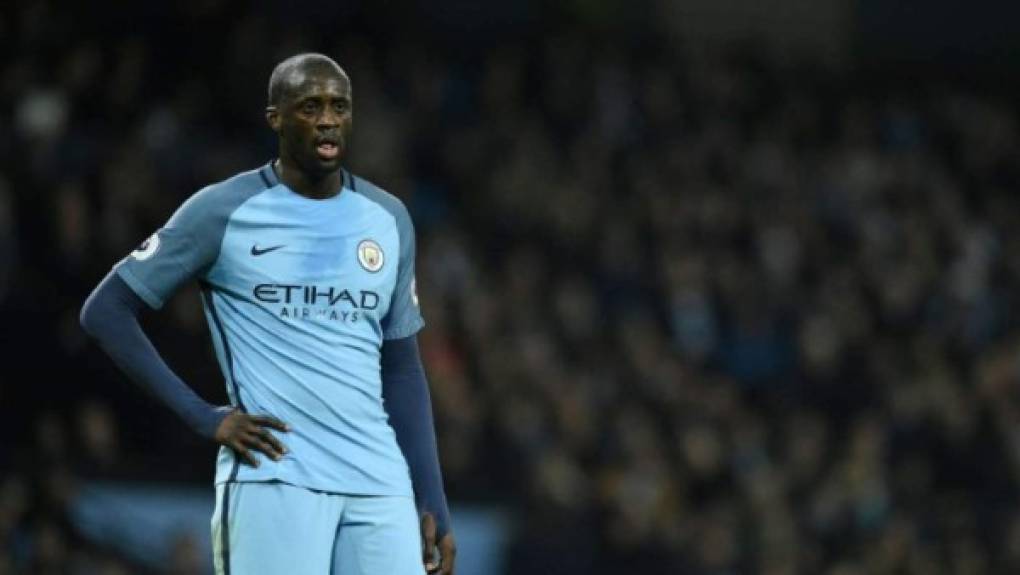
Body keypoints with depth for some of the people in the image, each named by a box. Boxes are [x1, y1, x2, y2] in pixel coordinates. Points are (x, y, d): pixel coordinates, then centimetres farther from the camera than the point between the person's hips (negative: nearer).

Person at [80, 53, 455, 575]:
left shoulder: (388, 219, 15)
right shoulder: (222, 212, 0)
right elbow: (106, 311, 2)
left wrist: (434, 507, 13)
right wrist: (202, 416, -6)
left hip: (378, 488, 4)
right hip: (272, 480, -4)